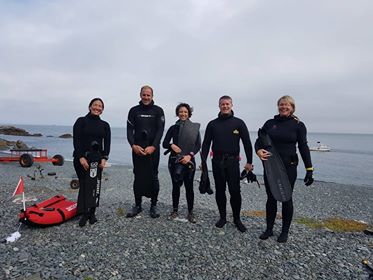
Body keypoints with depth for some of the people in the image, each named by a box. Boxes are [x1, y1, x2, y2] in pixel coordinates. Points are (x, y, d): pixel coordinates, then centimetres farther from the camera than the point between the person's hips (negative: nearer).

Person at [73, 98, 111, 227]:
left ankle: (91, 213, 11)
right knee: (85, 185, -3)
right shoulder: (81, 121, 2)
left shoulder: (105, 125, 11)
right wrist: (81, 157, -15)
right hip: (81, 159, -2)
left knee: (94, 185, 2)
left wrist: (104, 158, -9)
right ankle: (85, 214, 2)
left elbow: (107, 143, 4)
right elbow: (76, 140, -6)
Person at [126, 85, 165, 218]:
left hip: (153, 149, -1)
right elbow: (129, 130, 2)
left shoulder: (158, 111, 4)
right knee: (138, 177, 8)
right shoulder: (134, 110, 9)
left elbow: (160, 130, -4)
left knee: (153, 177, 3)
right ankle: (137, 205, 20)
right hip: (137, 149, 2)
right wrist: (133, 145, -14)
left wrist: (153, 146, -16)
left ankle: (153, 205, 15)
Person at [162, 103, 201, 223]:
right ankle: (175, 210, 23)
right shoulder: (173, 128, 6)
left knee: (189, 186, 1)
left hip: (189, 160, -1)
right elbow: (164, 143, 3)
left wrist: (190, 155, -14)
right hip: (175, 160, 1)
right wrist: (172, 145, -18)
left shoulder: (195, 127, 3)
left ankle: (190, 212, 14)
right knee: (176, 186, 8)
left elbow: (198, 145, -1)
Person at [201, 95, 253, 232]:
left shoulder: (238, 122, 3)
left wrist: (249, 162, -2)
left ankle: (237, 219, 17)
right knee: (220, 191, 10)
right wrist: (203, 161, 0)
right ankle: (222, 217, 25)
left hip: (232, 161, -2)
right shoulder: (212, 124, 8)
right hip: (217, 161, 2)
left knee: (235, 191, -2)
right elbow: (206, 143, 8)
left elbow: (247, 143, 2)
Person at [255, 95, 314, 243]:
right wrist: (259, 151, -18)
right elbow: (259, 140, 5)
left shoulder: (298, 125, -2)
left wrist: (309, 169, -6)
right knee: (271, 198, 10)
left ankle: (285, 231, 26)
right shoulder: (270, 123, 5)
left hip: (289, 167, -2)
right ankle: (269, 229, 25)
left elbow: (303, 147, -2)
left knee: (286, 198, 9)